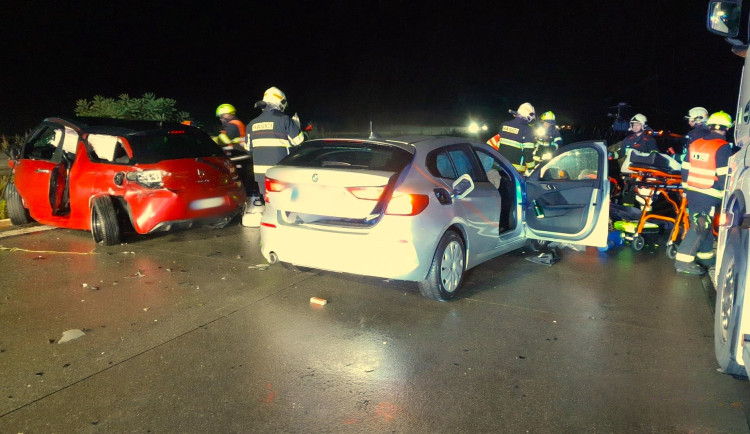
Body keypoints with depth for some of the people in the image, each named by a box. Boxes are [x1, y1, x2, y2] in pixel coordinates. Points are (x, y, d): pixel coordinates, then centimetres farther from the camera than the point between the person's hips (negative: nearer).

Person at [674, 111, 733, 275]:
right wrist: (724, 194, -4)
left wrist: (686, 188, 20)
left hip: (692, 192, 7)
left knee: (705, 225, 20)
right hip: (709, 195, -7)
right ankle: (683, 261, -9)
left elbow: (685, 169, 12)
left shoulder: (695, 144, 8)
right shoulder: (723, 147, -12)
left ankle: (706, 255, 32)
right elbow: (723, 175, -15)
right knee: (701, 227, -5)